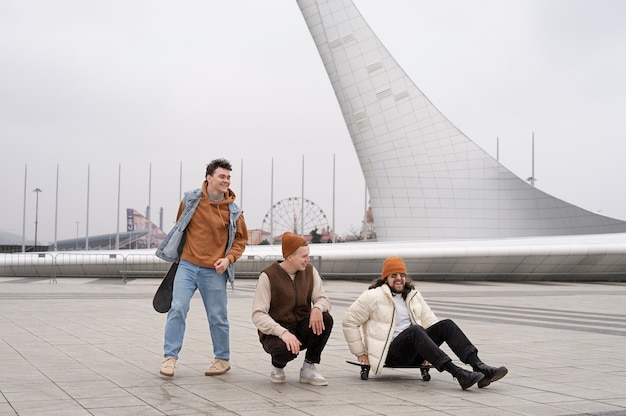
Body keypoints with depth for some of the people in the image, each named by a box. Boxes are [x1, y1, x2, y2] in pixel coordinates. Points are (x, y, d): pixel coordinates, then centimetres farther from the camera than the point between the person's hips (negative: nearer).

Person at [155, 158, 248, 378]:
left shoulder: (233, 211, -3)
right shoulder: (190, 200, -1)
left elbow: (241, 239, 6)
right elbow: (179, 226, 14)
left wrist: (229, 259, -9)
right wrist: (176, 254, 18)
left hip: (214, 271, 0)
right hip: (187, 265, 1)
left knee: (217, 317, 5)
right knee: (177, 309, -9)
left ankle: (223, 359, 21)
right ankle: (170, 357, -1)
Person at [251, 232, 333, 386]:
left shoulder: (310, 271, 1)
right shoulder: (269, 276, -14)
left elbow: (323, 299, -3)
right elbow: (258, 315, -19)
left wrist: (317, 308, -30)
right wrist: (283, 333, -34)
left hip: (302, 329, 5)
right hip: (275, 332, -5)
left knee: (325, 319, -25)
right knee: (285, 349, -39)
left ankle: (309, 368, -7)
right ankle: (277, 367, 1)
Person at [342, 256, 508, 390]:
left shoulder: (413, 296, 18)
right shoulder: (373, 296, -1)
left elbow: (430, 322, 20)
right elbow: (349, 322, 0)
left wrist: (430, 353, 6)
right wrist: (360, 353, 0)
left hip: (413, 352, 6)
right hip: (390, 354, -6)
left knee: (446, 325, -15)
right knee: (415, 330, -36)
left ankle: (480, 368, -32)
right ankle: (459, 374, -48)